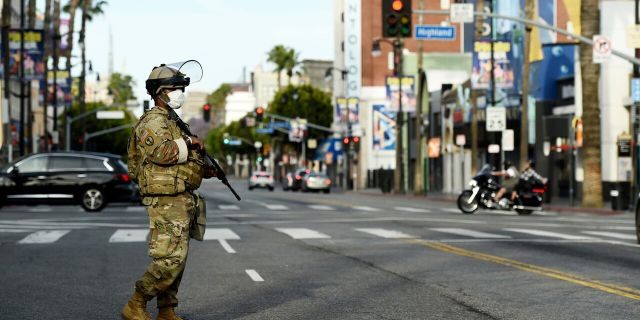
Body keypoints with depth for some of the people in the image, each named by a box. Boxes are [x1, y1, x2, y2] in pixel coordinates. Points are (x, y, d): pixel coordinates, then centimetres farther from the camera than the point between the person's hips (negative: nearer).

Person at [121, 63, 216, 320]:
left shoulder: (173, 121, 22)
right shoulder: (153, 121, -10)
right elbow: (161, 151, -28)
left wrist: (203, 170, 15)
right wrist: (189, 142, -14)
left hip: (181, 201, 10)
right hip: (166, 200, -10)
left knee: (176, 258, 11)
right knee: (170, 258, -14)